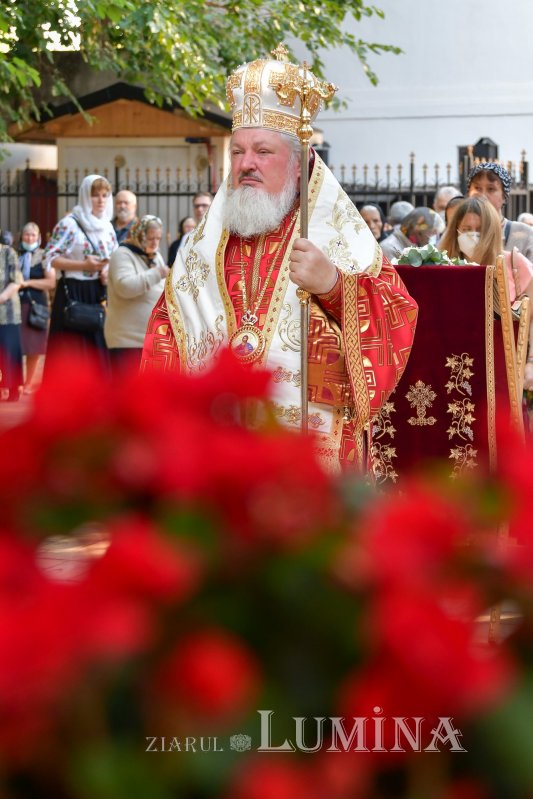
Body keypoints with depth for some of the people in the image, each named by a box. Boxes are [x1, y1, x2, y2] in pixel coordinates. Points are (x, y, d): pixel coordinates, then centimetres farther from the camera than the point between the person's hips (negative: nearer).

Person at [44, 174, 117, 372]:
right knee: (72, 351, -7)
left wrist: (109, 271, -2)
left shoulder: (107, 226, 12)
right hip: (73, 293, -6)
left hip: (100, 293, 6)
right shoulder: (69, 224, -8)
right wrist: (84, 265, -17)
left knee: (98, 347, 5)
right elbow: (49, 258, -11)